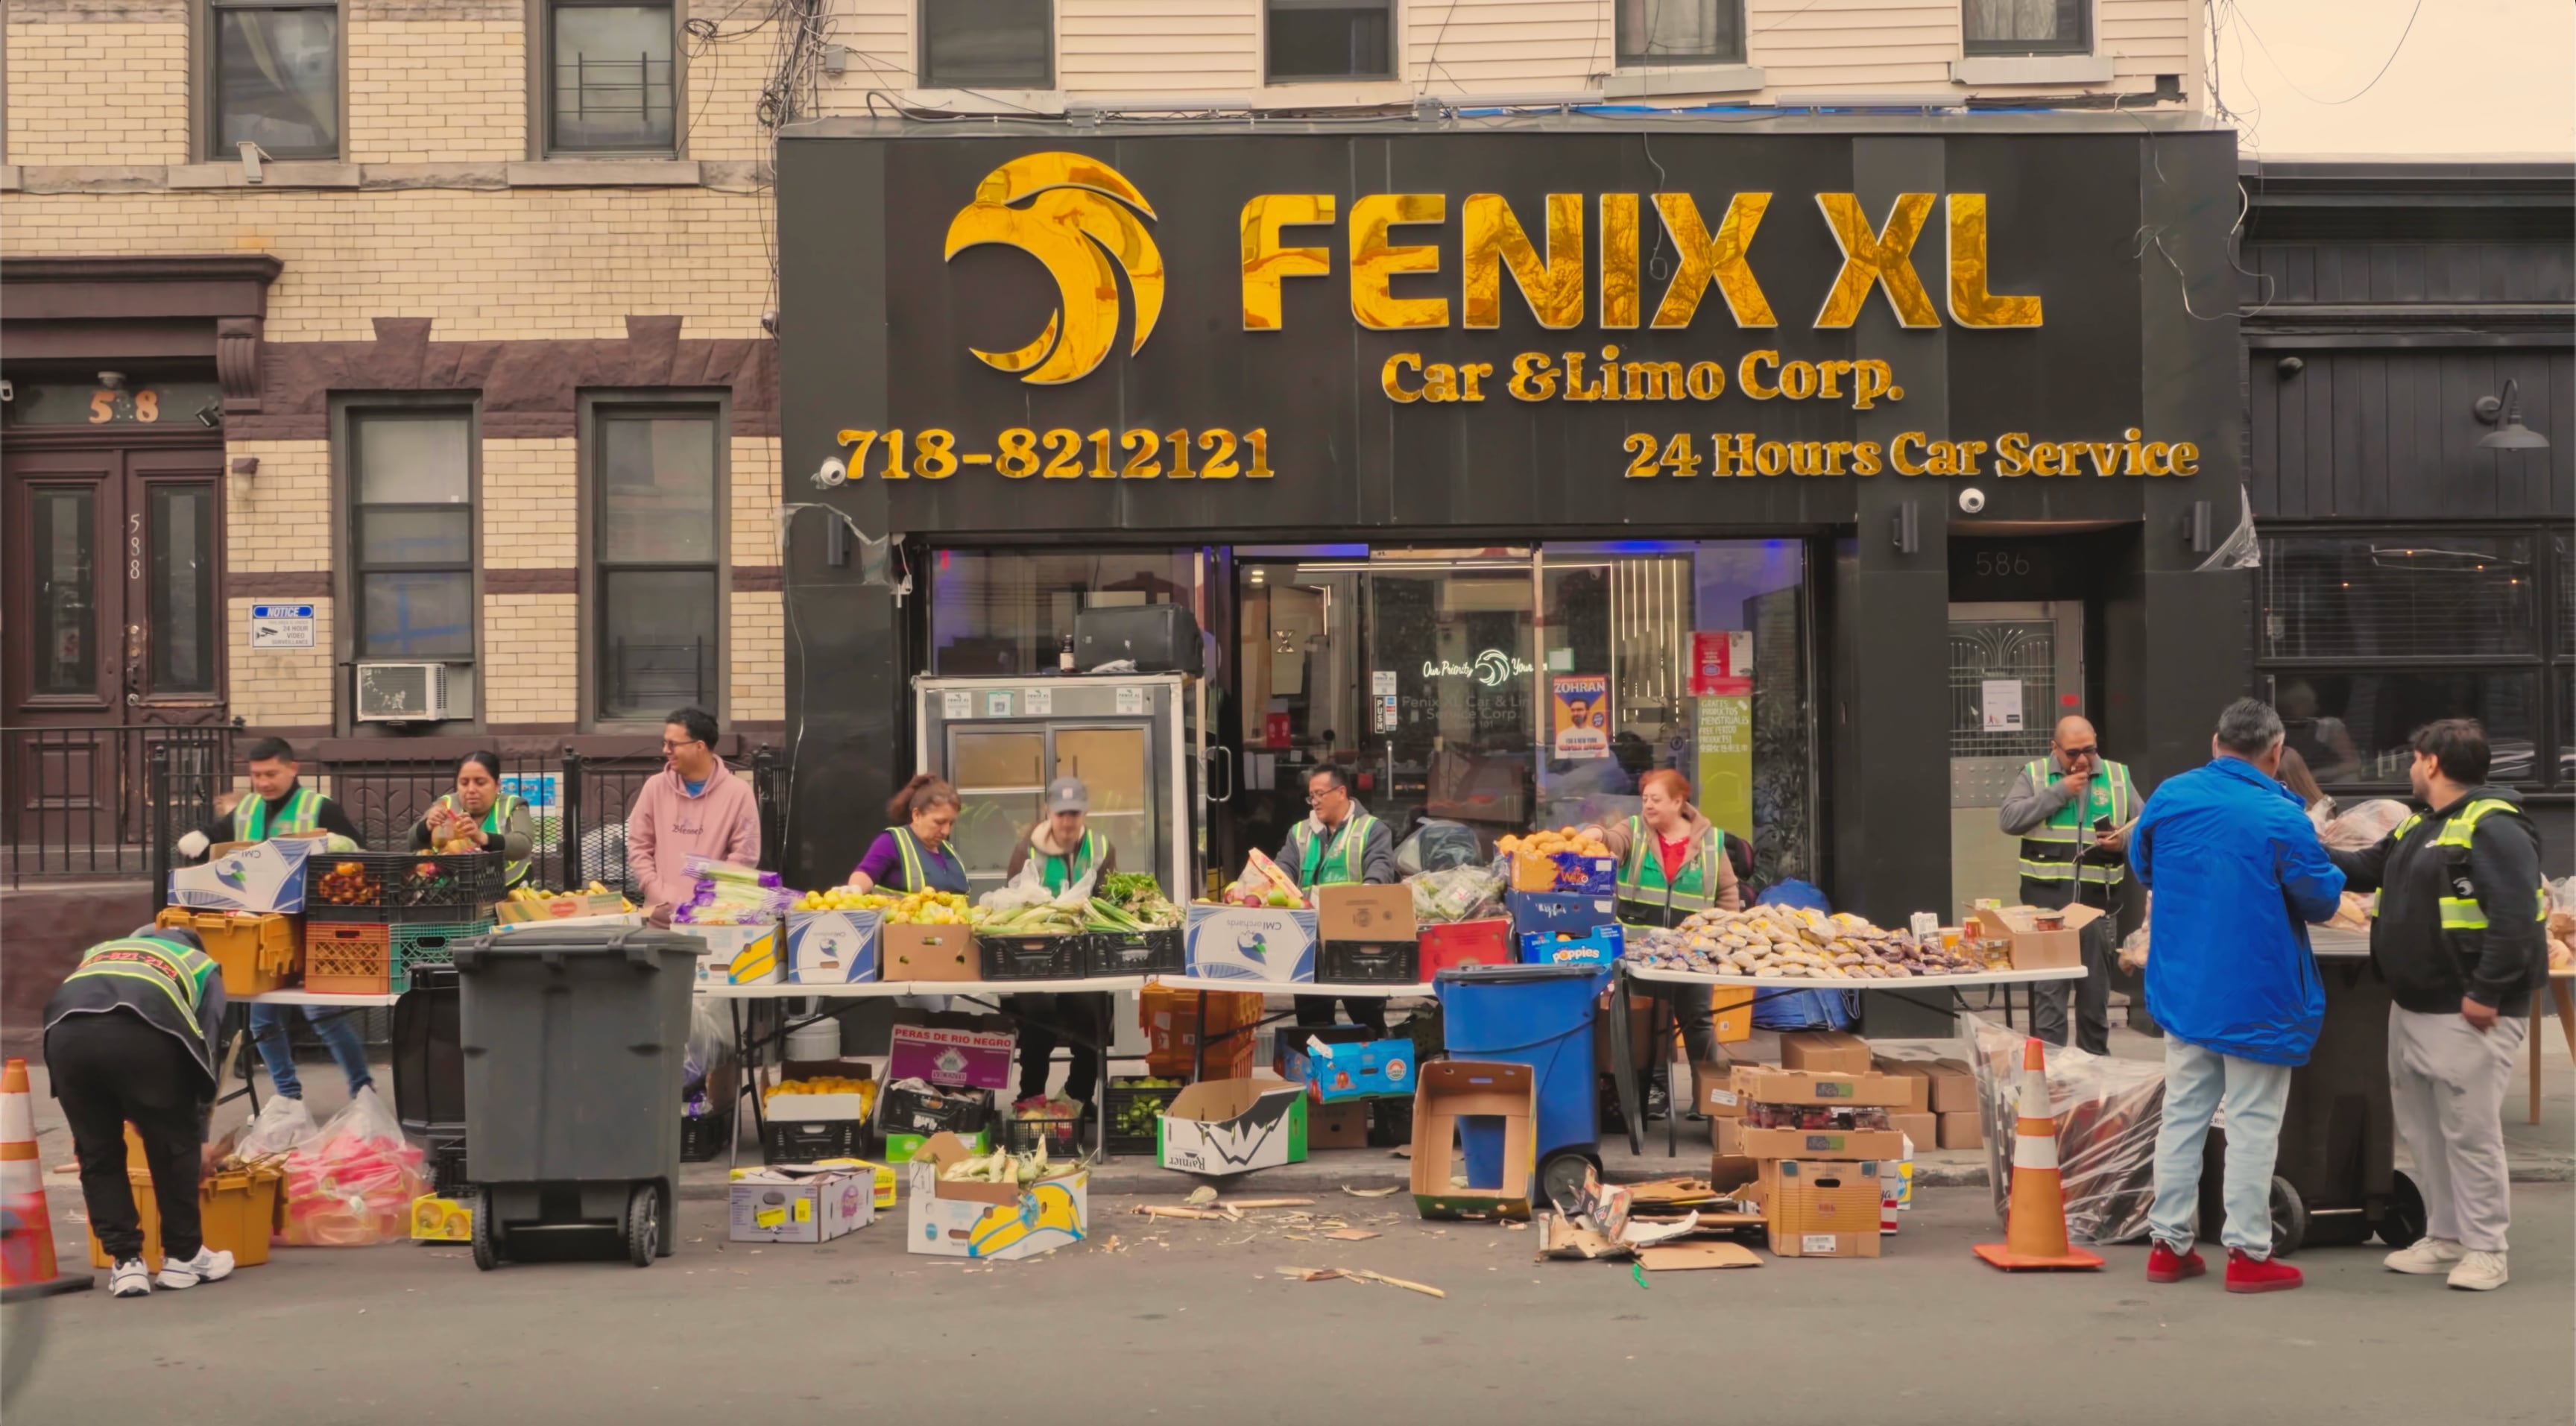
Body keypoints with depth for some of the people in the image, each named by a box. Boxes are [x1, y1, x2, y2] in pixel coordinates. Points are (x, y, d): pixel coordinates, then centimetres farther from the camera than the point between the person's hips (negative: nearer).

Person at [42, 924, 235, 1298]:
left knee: (97, 1154, 20)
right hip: (144, 1031, -2)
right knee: (175, 1147, 19)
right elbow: (205, 1049, 31)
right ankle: (182, 1257, 26)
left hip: (67, 1031, 3)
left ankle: (125, 1262, 19)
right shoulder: (201, 965, 36)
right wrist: (199, 1133, 38)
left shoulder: (99, 952, 45)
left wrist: (131, 1114, 51)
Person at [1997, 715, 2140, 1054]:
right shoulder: (2034, 776, 3)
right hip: (2047, 901, -2)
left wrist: (2124, 840, -11)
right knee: (2048, 990, -2)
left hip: (2097, 902, 2)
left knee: (2096, 990, 11)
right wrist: (2058, 793, -14)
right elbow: (2009, 819, -10)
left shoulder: (2118, 777, 8)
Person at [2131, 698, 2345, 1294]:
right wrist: (2331, 875, 13)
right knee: (2252, 1122, 4)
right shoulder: (2281, 817, -17)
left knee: (2182, 1112, 12)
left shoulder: (2168, 797, -1)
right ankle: (2248, 1252, 7)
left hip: (2182, 988, 5)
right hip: (2255, 994, -5)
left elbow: (2142, 867, 14)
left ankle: (2169, 1244, 17)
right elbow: (2322, 901, -8)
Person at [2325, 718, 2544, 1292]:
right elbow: (2365, 870, 27)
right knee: (2421, 1128, 14)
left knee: (2469, 1131, -5)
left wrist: (2487, 992, -26)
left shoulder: (2493, 827, -16)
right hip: (2413, 1008, 10)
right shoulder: (2420, 827, 16)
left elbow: (2515, 916, -24)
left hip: (2468, 1013, -10)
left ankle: (2485, 1249, 4)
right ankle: (2445, 1237, 24)